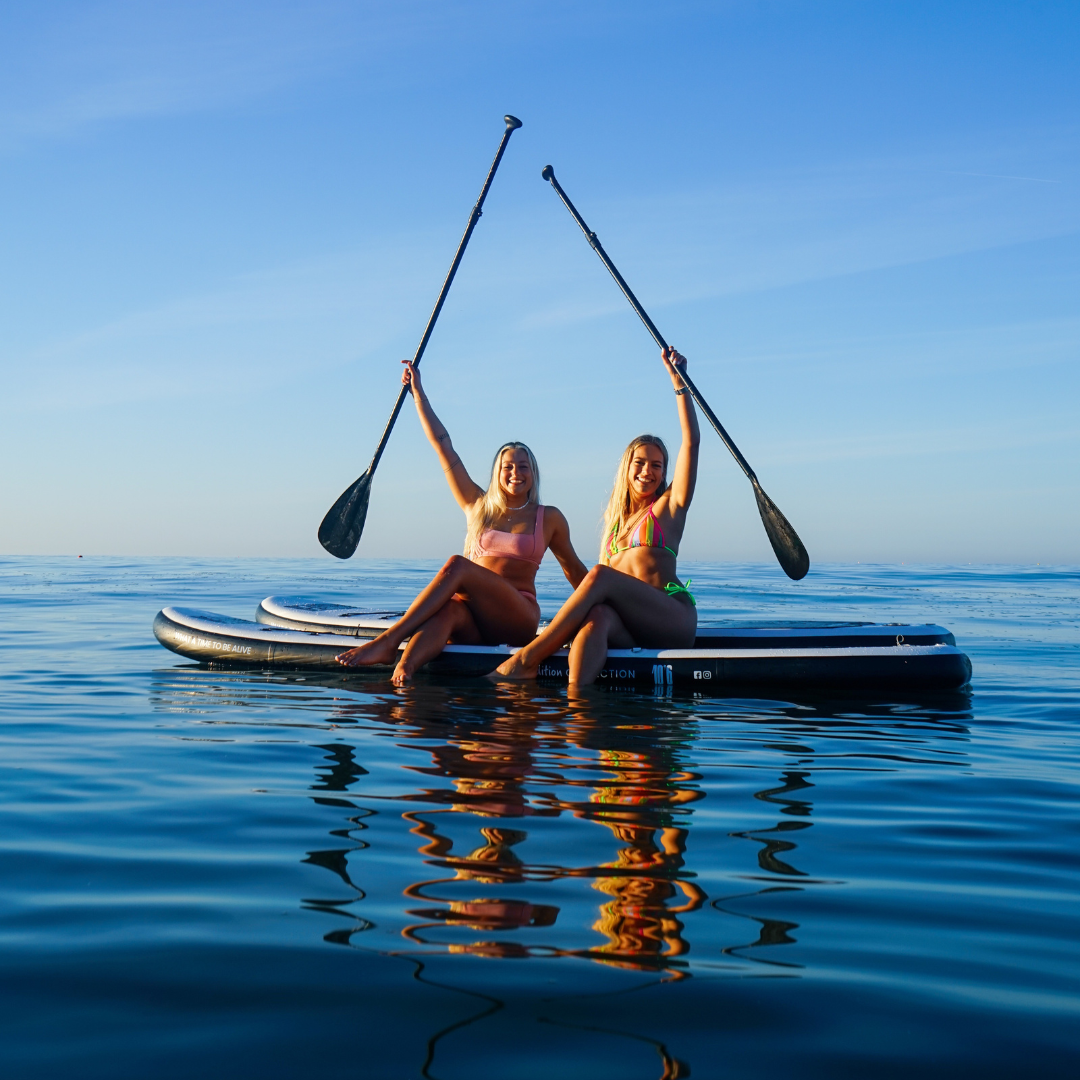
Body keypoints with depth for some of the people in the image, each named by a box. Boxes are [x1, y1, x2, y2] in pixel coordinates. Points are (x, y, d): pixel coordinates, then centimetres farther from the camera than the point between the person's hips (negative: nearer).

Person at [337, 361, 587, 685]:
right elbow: (443, 446, 17)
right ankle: (400, 673, -66)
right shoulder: (479, 506, 17)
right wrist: (418, 391, 17)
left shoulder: (549, 519, 13)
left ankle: (387, 641, -41)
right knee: (447, 609, -37)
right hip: (474, 622, 2)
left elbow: (574, 569, 25)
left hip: (519, 620, -2)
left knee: (456, 565, -29)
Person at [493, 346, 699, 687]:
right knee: (596, 616, -35)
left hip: (673, 618, -3)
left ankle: (527, 658, -33)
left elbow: (691, 441, 4)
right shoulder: (616, 517, 27)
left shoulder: (669, 506, 14)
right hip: (627, 627, 4)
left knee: (599, 577, -30)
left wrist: (677, 378, 2)